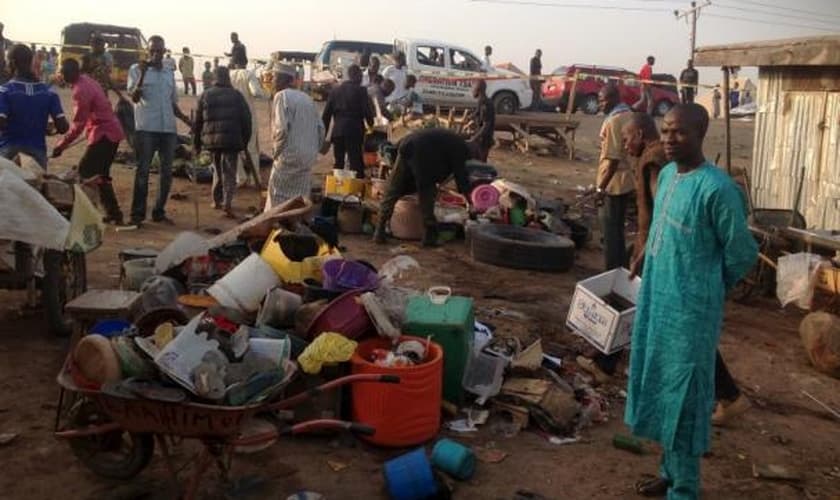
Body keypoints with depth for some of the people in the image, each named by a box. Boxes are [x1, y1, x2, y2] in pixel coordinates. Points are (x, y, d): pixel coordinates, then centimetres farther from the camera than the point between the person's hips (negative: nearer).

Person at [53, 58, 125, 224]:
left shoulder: (80, 91, -18)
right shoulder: (87, 81, 12)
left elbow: (78, 124, -21)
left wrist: (61, 145, -18)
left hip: (103, 134, -10)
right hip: (112, 131, 10)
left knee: (85, 171, -8)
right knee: (100, 174, 15)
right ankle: (113, 213, 19)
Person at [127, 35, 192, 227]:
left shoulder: (169, 73, 18)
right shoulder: (137, 69, 2)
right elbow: (135, 97, -10)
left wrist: (189, 122, 10)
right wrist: (142, 74, -20)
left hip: (168, 128, 5)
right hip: (146, 128, -5)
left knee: (167, 171, 5)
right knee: (143, 170, -4)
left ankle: (159, 212, 15)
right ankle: (137, 214, 0)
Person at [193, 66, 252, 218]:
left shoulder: (205, 95, 8)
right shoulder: (236, 95, 4)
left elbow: (198, 121, 9)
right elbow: (246, 119, 2)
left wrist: (196, 144, 16)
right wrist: (245, 140, 11)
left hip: (212, 139, 2)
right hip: (232, 139, -2)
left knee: (218, 170, 20)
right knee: (229, 172, -1)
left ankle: (217, 200, 23)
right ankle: (227, 203, -15)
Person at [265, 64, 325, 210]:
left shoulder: (282, 96, -6)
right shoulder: (307, 98, 16)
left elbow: (281, 128, -16)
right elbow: (320, 127, 13)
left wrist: (277, 150, -5)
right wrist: (313, 150, 16)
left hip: (289, 155, -7)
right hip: (308, 157, 7)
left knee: (278, 195, 2)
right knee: (300, 197, 10)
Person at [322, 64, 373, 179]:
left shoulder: (335, 90, 10)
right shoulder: (360, 90, -3)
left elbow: (326, 113, 8)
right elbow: (367, 110, -7)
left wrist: (324, 132, 13)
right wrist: (370, 124, 12)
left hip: (337, 131, 4)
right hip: (354, 131, -4)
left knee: (338, 163, 11)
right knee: (356, 162, -5)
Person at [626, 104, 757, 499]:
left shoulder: (716, 188, -20)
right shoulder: (667, 174, 6)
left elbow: (742, 253, -12)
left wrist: (709, 287, 3)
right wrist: (654, 284, 17)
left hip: (691, 311, -8)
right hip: (656, 301, 8)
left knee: (683, 399, 3)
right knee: (660, 389, 19)